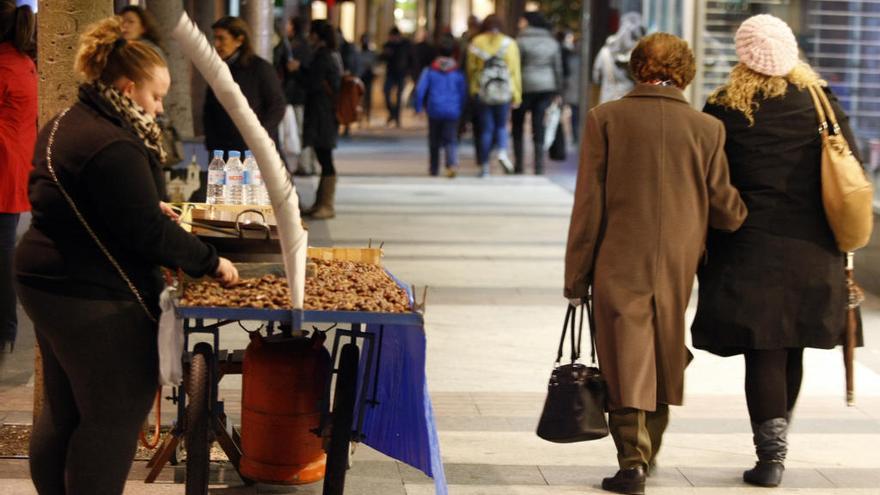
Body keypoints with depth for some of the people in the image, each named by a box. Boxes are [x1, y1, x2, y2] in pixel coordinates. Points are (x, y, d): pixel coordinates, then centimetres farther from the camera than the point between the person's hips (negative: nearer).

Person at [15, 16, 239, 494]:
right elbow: (149, 234, -23)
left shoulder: (68, 124, 10)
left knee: (62, 409, 19)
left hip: (49, 284, 10)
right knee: (115, 414, 1)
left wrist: (149, 207, 14)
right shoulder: (112, 147, -23)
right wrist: (211, 263, -11)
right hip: (95, 298, -10)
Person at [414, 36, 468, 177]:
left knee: (434, 142, 13)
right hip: (452, 111, 0)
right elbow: (464, 92, 1)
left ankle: (434, 169, 21)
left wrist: (418, 107, 3)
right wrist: (461, 109, 12)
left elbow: (420, 90, -6)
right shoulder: (458, 71, 0)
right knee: (451, 140, -2)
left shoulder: (430, 70, -2)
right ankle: (452, 164, -26)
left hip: (434, 109, 0)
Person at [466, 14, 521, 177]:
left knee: (486, 129, 5)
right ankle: (502, 152, -13)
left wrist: (473, 89, 14)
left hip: (483, 92, 0)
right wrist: (517, 94, 3)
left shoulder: (476, 43, 2)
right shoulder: (509, 43, 1)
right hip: (504, 92, 0)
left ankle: (484, 166, 4)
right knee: (501, 125, 14)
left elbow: (471, 68, 4)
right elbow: (515, 70, 0)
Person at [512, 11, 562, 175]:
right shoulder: (553, 43, 9)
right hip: (547, 87, 4)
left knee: (518, 126, 10)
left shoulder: (521, 41, -8)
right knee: (539, 127, 7)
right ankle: (539, 167, 0)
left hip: (526, 87, -4)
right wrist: (557, 91, 15)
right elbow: (558, 68, 10)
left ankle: (518, 166, 6)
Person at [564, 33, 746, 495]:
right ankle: (649, 453, 28)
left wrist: (576, 276, 0)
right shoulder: (707, 128, -2)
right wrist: (747, 215, 25)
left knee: (626, 364, 3)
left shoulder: (605, 119, -5)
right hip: (678, 267, 2)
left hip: (620, 265, -2)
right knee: (663, 361, 18)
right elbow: (723, 208, 1)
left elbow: (588, 204, -5)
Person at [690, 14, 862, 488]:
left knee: (764, 353, 1)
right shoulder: (821, 101, 2)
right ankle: (775, 444, 29)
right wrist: (841, 240, 12)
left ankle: (771, 453, -4)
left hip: (751, 246, -3)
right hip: (813, 248, 3)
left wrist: (705, 244, 6)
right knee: (791, 351, 17)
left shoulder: (724, 109, -6)